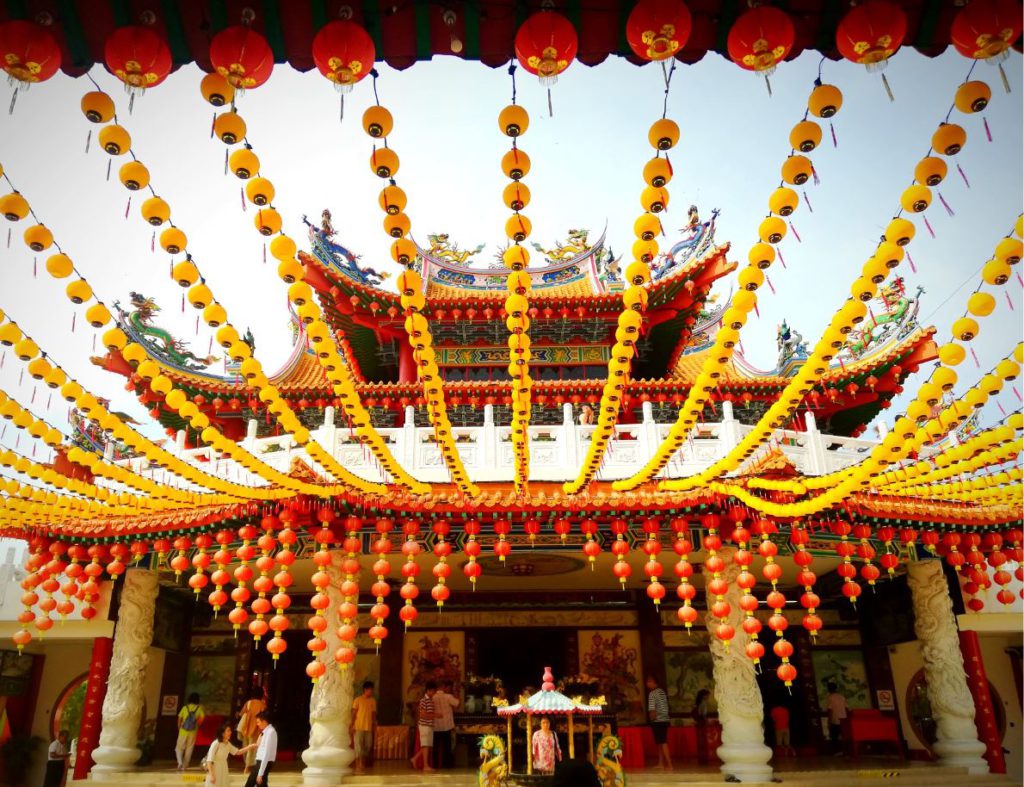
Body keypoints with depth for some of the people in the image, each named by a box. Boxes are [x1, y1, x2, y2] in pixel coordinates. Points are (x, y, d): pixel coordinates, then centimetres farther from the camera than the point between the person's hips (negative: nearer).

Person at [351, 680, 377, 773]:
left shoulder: (373, 701, 9)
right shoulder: (358, 700, -4)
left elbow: (374, 714, 13)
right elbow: (353, 713, -4)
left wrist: (375, 725, 9)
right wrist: (353, 725, -10)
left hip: (369, 728, 5)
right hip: (359, 727, -5)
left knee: (367, 746, 5)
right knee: (358, 746, -5)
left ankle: (363, 765, 15)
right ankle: (358, 766, 1)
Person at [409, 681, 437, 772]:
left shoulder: (431, 700, 12)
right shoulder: (424, 700, -14)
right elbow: (422, 715, -19)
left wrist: (434, 716, 5)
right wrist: (434, 716, -20)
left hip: (430, 725, 9)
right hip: (425, 725, -9)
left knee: (428, 745, 11)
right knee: (426, 745, -4)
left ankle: (415, 759, 20)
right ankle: (426, 765, 0)